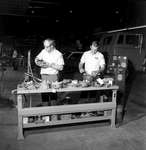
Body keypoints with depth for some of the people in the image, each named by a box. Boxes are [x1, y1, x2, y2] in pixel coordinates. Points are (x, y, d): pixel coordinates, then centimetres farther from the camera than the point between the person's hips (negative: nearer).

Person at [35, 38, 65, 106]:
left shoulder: (58, 54, -9)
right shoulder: (43, 51, 4)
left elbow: (61, 68, -10)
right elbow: (37, 58, 19)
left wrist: (50, 65, -17)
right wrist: (38, 62, -3)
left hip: (53, 76, -4)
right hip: (43, 75, 4)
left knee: (53, 94, 2)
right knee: (44, 92, 6)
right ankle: (45, 106, 21)